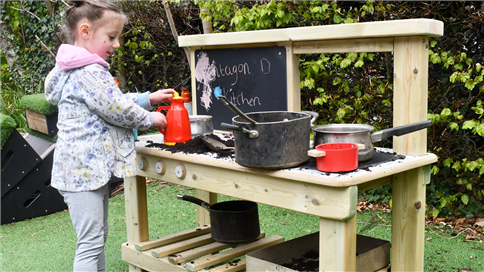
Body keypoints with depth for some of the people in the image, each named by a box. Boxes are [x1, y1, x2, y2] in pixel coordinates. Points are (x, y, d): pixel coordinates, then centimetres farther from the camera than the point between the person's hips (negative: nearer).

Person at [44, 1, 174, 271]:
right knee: (90, 241, -6)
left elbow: (114, 102, 22)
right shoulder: (90, 71, -20)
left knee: (99, 234, 19)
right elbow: (118, 111, -17)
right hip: (83, 169, -11)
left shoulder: (79, 69, 14)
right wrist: (150, 118, -1)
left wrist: (148, 98, 16)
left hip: (94, 167, 11)